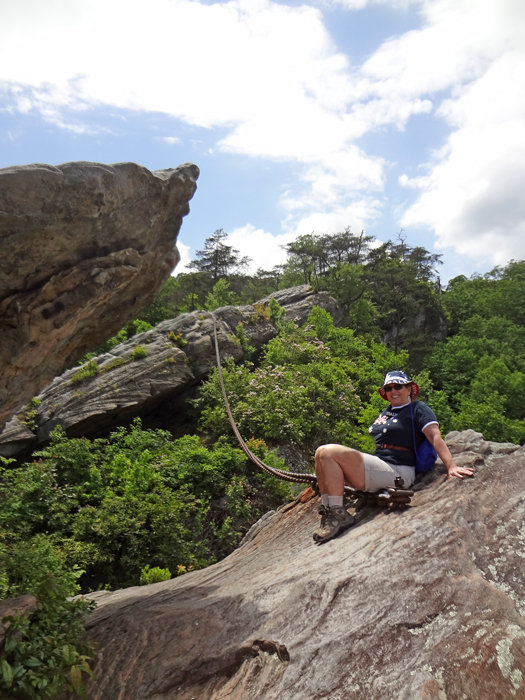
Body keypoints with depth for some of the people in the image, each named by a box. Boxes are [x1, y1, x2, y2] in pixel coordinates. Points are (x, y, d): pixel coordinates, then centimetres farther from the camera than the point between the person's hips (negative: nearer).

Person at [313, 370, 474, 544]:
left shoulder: (417, 409, 1)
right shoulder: (387, 411, 23)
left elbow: (435, 436, -11)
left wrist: (451, 466, -23)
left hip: (397, 472, -8)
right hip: (377, 467, 8)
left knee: (329, 453, -22)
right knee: (322, 453, -6)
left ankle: (339, 516, -21)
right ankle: (327, 511, -10)